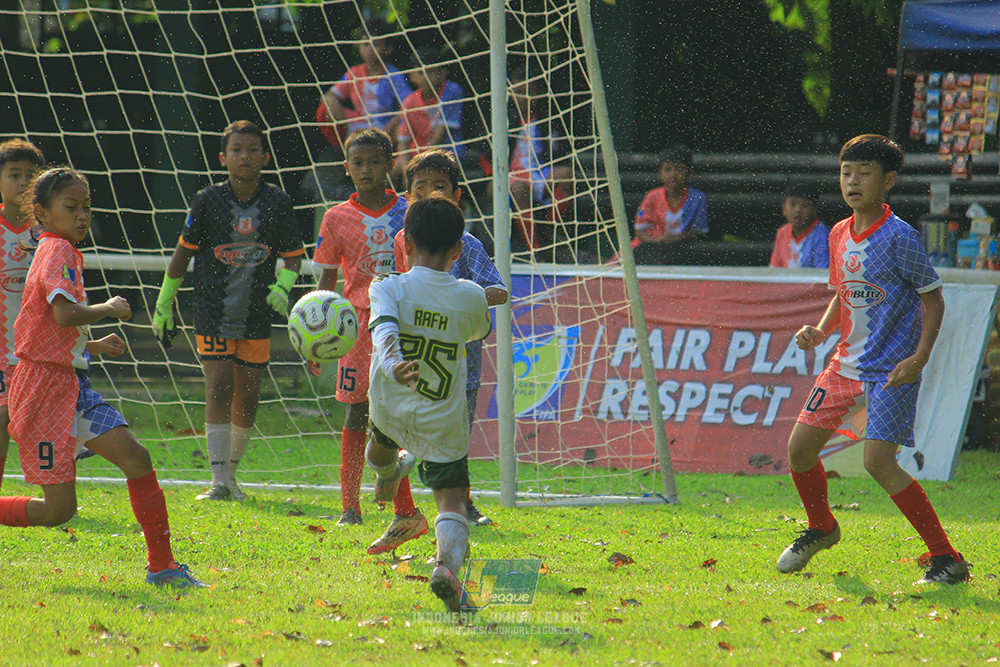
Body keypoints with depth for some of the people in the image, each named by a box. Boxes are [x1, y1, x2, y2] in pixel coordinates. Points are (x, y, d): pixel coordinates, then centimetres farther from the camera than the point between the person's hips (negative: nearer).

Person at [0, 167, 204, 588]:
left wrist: (93, 346, 19)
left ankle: (162, 566, -3)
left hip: (72, 385, 9)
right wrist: (109, 309, -12)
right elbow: (65, 314, -28)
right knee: (58, 509, -9)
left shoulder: (59, 252, 19)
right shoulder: (57, 252, -11)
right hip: (46, 384, -9)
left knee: (135, 458, -4)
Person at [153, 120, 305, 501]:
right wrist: (164, 306, 6)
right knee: (219, 387, -13)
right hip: (213, 314, -3)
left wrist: (282, 287, -12)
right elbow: (183, 252, 3)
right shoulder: (208, 202, -6)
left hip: (256, 317, 3)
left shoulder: (277, 203, -1)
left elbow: (293, 255, 9)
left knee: (248, 395, 6)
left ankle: (231, 473, 22)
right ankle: (220, 481, -15)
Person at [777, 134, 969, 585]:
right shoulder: (839, 235, 7)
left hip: (892, 369, -8)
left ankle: (946, 559, -12)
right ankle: (821, 528, 37)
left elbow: (933, 299, -9)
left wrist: (919, 358, -20)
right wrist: (820, 331, 3)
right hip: (846, 363, 8)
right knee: (800, 447, 8)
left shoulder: (900, 238, -14)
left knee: (878, 460, -20)